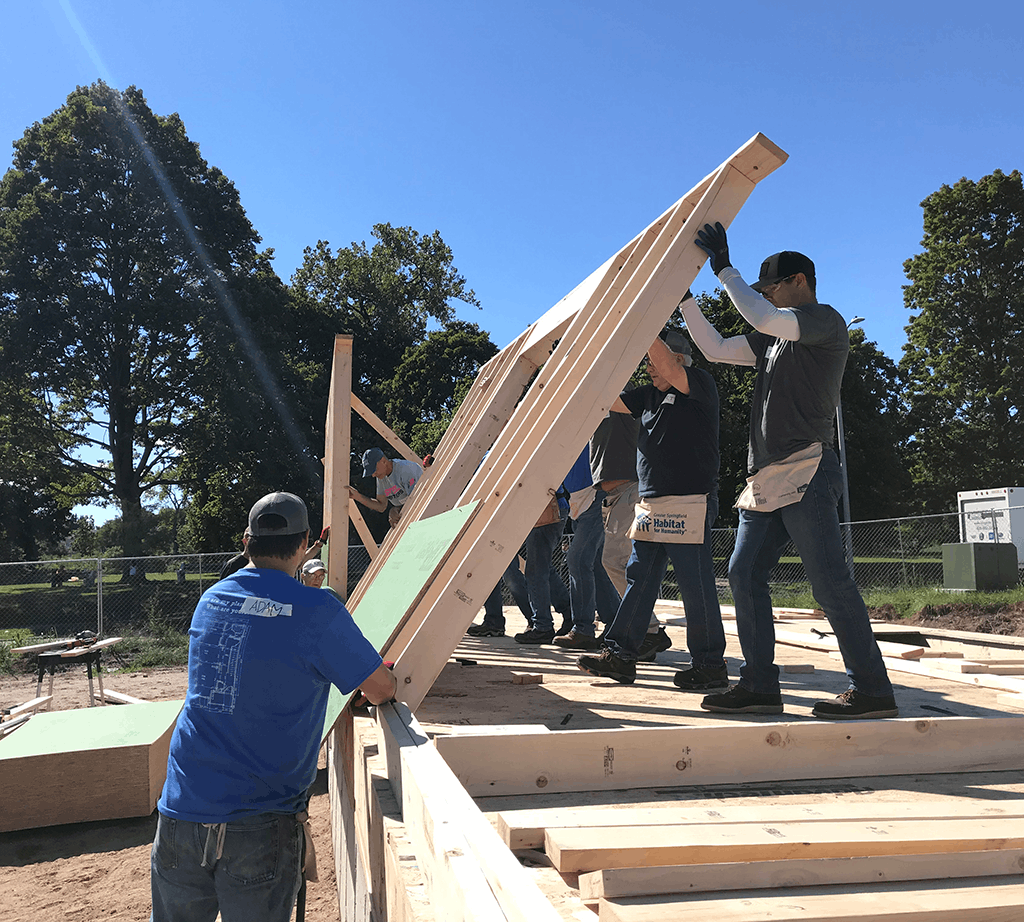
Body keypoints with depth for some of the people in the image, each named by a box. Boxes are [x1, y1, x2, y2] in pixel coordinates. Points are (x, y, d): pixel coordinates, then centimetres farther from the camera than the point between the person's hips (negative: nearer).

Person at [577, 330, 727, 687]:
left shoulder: (700, 384, -2)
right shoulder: (649, 395, 20)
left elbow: (665, 363, -19)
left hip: (688, 505, -8)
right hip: (650, 506, 8)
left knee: (695, 585, -5)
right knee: (638, 579, 7)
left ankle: (710, 666, 5)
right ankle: (620, 655, 12)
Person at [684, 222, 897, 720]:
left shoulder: (826, 321, 0)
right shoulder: (773, 340, 26)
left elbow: (761, 319, -16)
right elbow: (715, 348, 25)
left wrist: (724, 268, -7)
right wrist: (684, 298, 19)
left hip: (805, 471, -9)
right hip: (766, 481, 9)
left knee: (829, 580, -11)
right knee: (744, 574, 2)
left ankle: (872, 689, -4)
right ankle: (760, 685, 6)